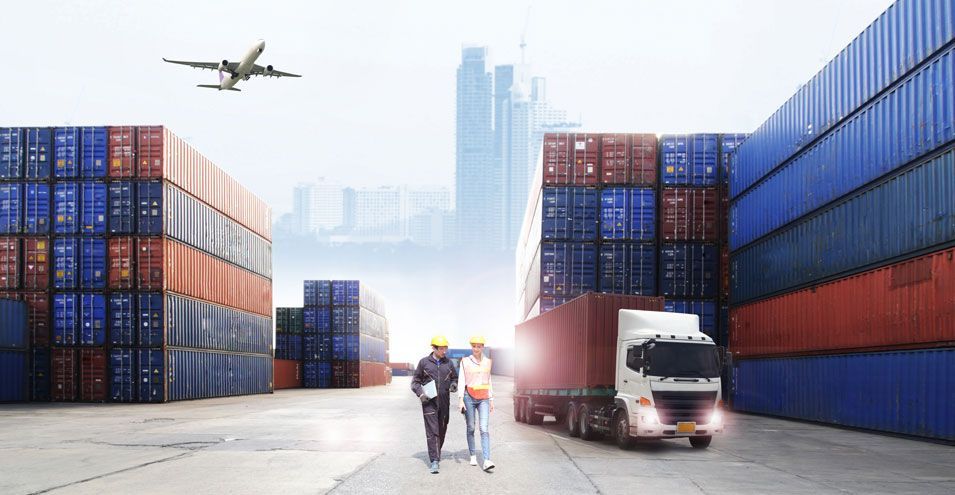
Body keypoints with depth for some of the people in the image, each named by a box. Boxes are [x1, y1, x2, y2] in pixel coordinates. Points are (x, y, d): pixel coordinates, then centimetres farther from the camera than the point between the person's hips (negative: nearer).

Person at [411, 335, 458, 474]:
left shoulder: (448, 363, 8)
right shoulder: (424, 362, 0)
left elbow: (455, 378, 19)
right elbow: (415, 381, 6)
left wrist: (454, 385, -4)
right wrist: (420, 394, -10)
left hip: (444, 401, 3)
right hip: (429, 402, -3)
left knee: (442, 430, 11)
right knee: (432, 431, -10)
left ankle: (437, 453, 34)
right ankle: (434, 461, -13)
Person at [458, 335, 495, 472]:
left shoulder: (487, 362, 7)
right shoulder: (465, 362, -2)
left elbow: (488, 382, 13)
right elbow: (461, 381, -5)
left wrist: (491, 400, 12)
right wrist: (460, 400, -14)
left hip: (483, 399, 1)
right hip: (469, 398, -1)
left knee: (484, 429, -10)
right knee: (471, 428, 7)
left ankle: (487, 461, -19)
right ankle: (473, 455, 25)